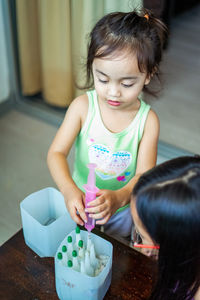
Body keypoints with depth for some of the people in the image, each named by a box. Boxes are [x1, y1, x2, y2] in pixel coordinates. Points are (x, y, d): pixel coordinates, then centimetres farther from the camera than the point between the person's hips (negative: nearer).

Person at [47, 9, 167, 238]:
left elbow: (144, 174, -23)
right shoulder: (82, 106, -20)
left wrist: (119, 197, -44)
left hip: (122, 210, 0)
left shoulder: (147, 120, -20)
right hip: (80, 203, 0)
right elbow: (56, 152, -22)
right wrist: (69, 190, -41)